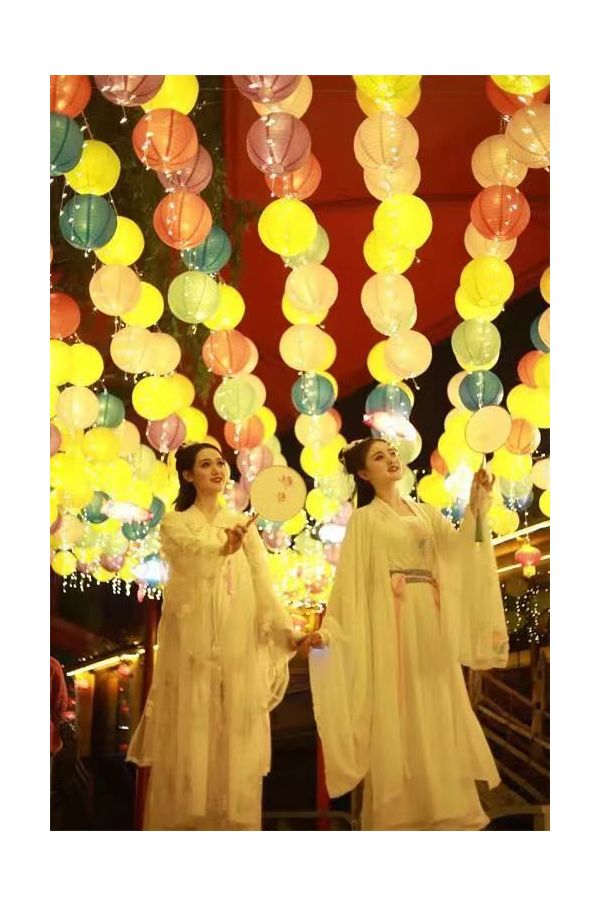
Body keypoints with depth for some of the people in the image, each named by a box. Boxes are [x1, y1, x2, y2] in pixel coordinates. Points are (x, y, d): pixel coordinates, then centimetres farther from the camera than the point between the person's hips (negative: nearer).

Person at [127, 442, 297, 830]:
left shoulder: (243, 525, 15)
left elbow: (263, 583, 5)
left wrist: (287, 630, -10)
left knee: (236, 738, 2)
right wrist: (225, 547, -40)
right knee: (190, 736, -2)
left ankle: (231, 824, 10)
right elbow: (196, 554, -18)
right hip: (194, 645, -2)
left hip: (239, 646, 3)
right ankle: (183, 823, 9)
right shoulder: (175, 523, 6)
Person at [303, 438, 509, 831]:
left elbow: (459, 546, -5)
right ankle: (399, 811, 9)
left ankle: (441, 807, 19)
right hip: (390, 623, -4)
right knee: (394, 714, -2)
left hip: (431, 623, 4)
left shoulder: (427, 513, 14)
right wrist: (328, 630, -16)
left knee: (436, 713, 7)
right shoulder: (364, 520, 3)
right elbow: (350, 581, -5)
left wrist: (477, 506, -19)